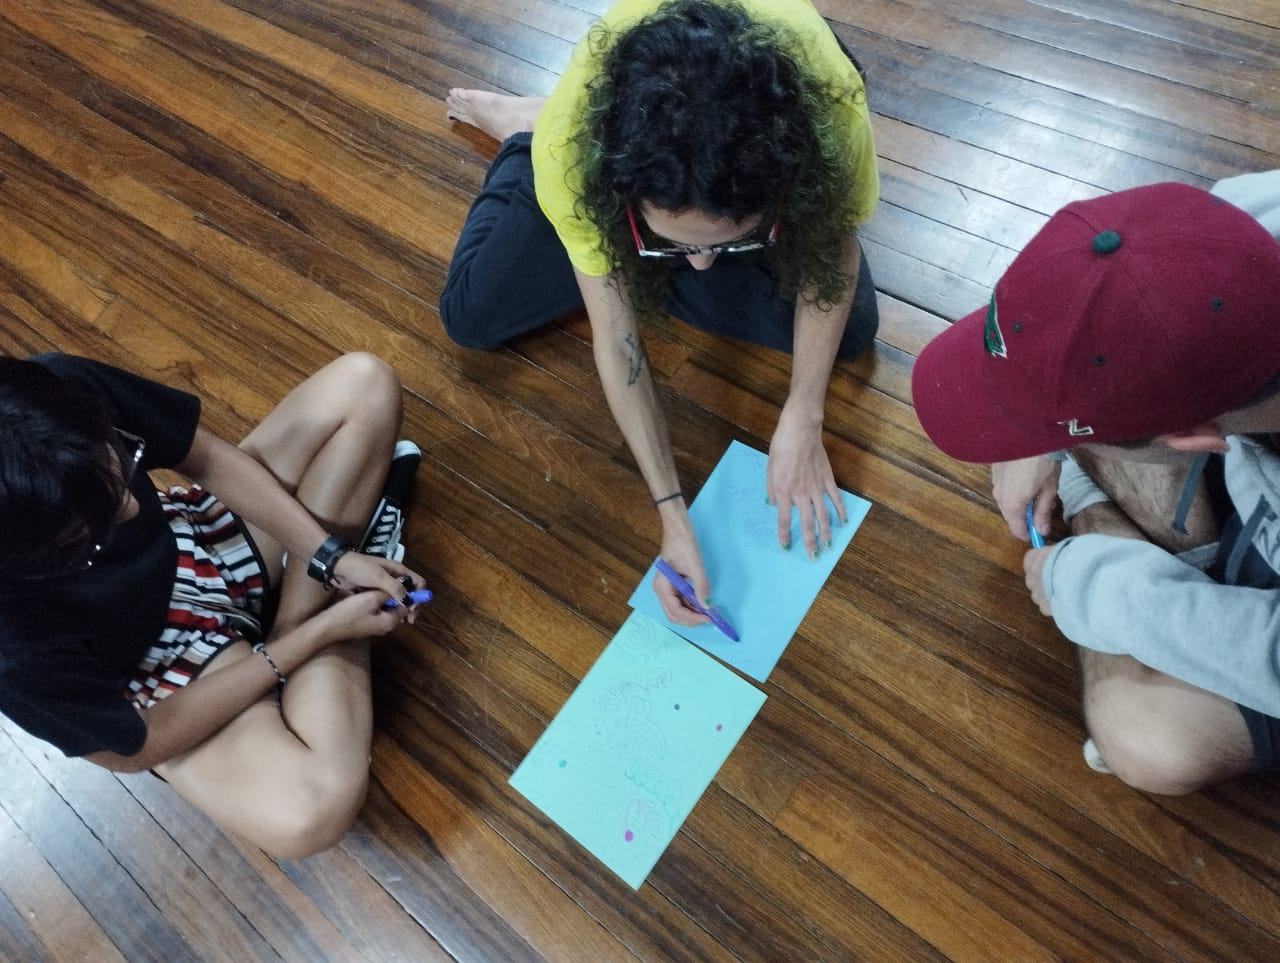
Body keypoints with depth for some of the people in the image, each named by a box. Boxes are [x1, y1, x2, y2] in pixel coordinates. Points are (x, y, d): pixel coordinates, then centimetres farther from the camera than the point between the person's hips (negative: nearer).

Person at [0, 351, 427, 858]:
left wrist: (331, 557, -19)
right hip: (158, 660, -4)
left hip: (196, 540, 5)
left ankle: (293, 620, -4)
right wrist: (322, 631, -22)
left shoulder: (63, 389, -30)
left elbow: (211, 459, -12)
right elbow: (134, 747, -20)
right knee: (309, 811, -31)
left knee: (363, 382, -10)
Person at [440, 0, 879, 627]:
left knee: (848, 330, -12)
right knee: (470, 319, -7)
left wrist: (801, 423, -25)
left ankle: (636, 265, 6)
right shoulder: (570, 145, -41)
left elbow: (834, 250, -22)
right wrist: (672, 513, -34)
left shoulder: (827, 103, -41)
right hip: (614, 161, -1)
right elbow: (615, 337, -32)